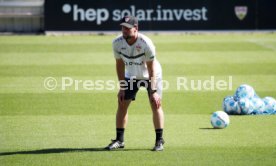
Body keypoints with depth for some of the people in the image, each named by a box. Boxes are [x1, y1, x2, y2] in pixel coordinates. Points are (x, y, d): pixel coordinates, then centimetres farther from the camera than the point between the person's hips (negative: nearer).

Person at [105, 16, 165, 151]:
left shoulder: (146, 43, -32)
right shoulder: (117, 43, -21)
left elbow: (151, 69, -27)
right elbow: (120, 64, -7)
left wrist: (153, 91, -31)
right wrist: (122, 87, -9)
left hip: (151, 76, -4)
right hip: (131, 76, 4)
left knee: (155, 104, -13)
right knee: (122, 104, -1)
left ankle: (159, 140, -5)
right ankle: (119, 140, 8)